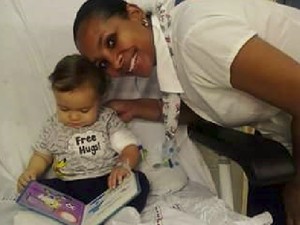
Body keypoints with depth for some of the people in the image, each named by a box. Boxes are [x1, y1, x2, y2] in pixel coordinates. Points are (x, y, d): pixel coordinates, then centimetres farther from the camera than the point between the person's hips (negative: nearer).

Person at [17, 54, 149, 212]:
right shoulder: (53, 127, 12)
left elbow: (131, 149, 0)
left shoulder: (108, 120, 5)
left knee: (140, 180, -28)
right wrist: (31, 172, 4)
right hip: (67, 189, 2)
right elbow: (42, 155, 25)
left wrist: (124, 166, -22)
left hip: (109, 183, -1)